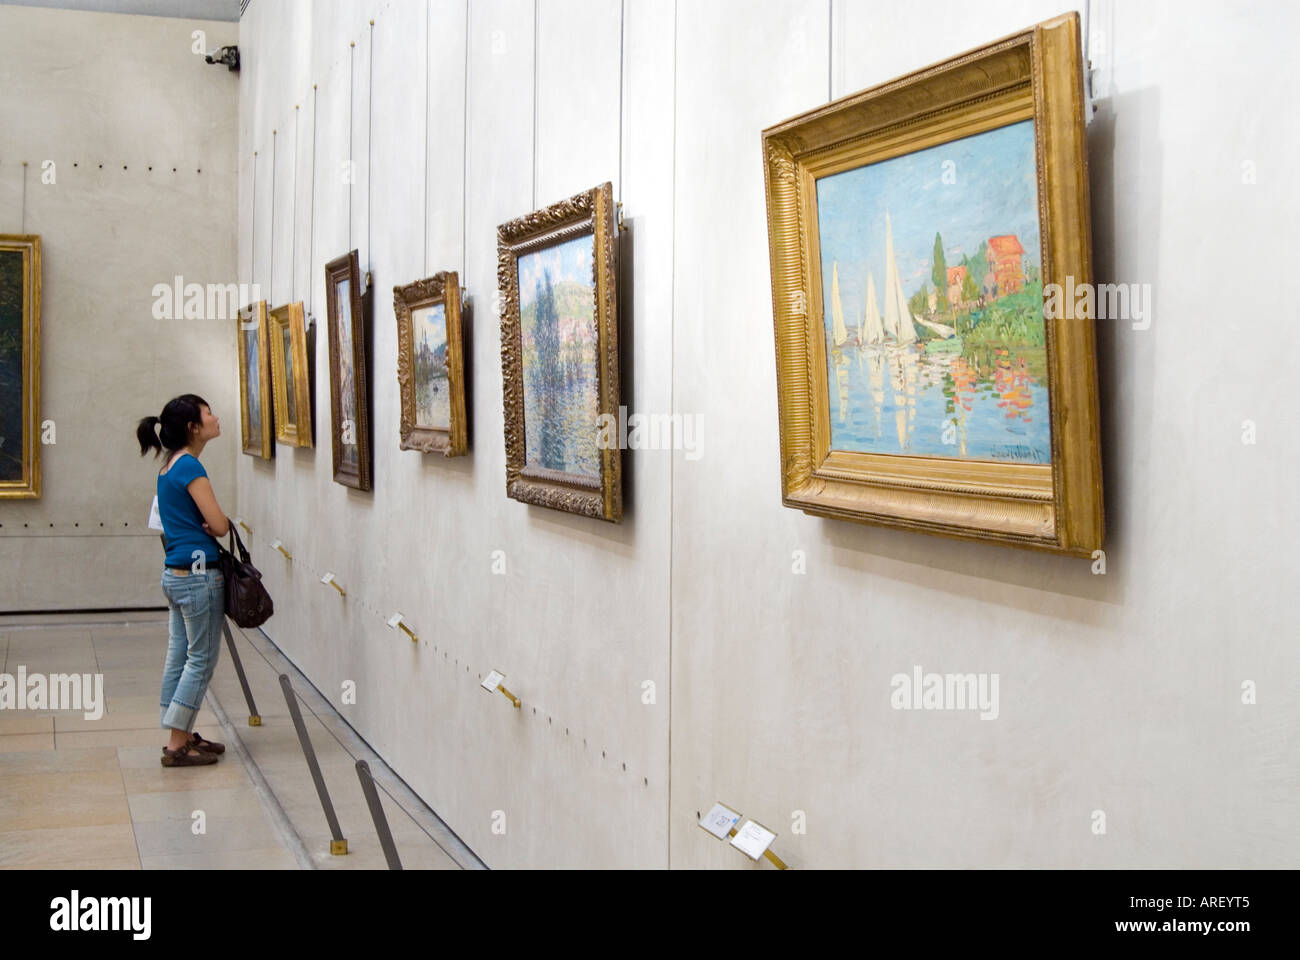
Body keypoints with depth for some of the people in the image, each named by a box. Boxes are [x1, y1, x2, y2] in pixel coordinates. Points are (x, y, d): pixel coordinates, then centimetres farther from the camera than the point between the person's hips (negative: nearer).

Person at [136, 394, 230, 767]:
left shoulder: (171, 465, 12)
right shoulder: (190, 466, -16)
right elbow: (220, 525, -17)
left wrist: (205, 525, 0)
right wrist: (212, 524, 5)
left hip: (175, 574, 9)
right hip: (198, 574, -9)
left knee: (179, 656, 13)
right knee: (201, 660, -2)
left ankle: (182, 735, 20)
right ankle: (177, 746, 1)